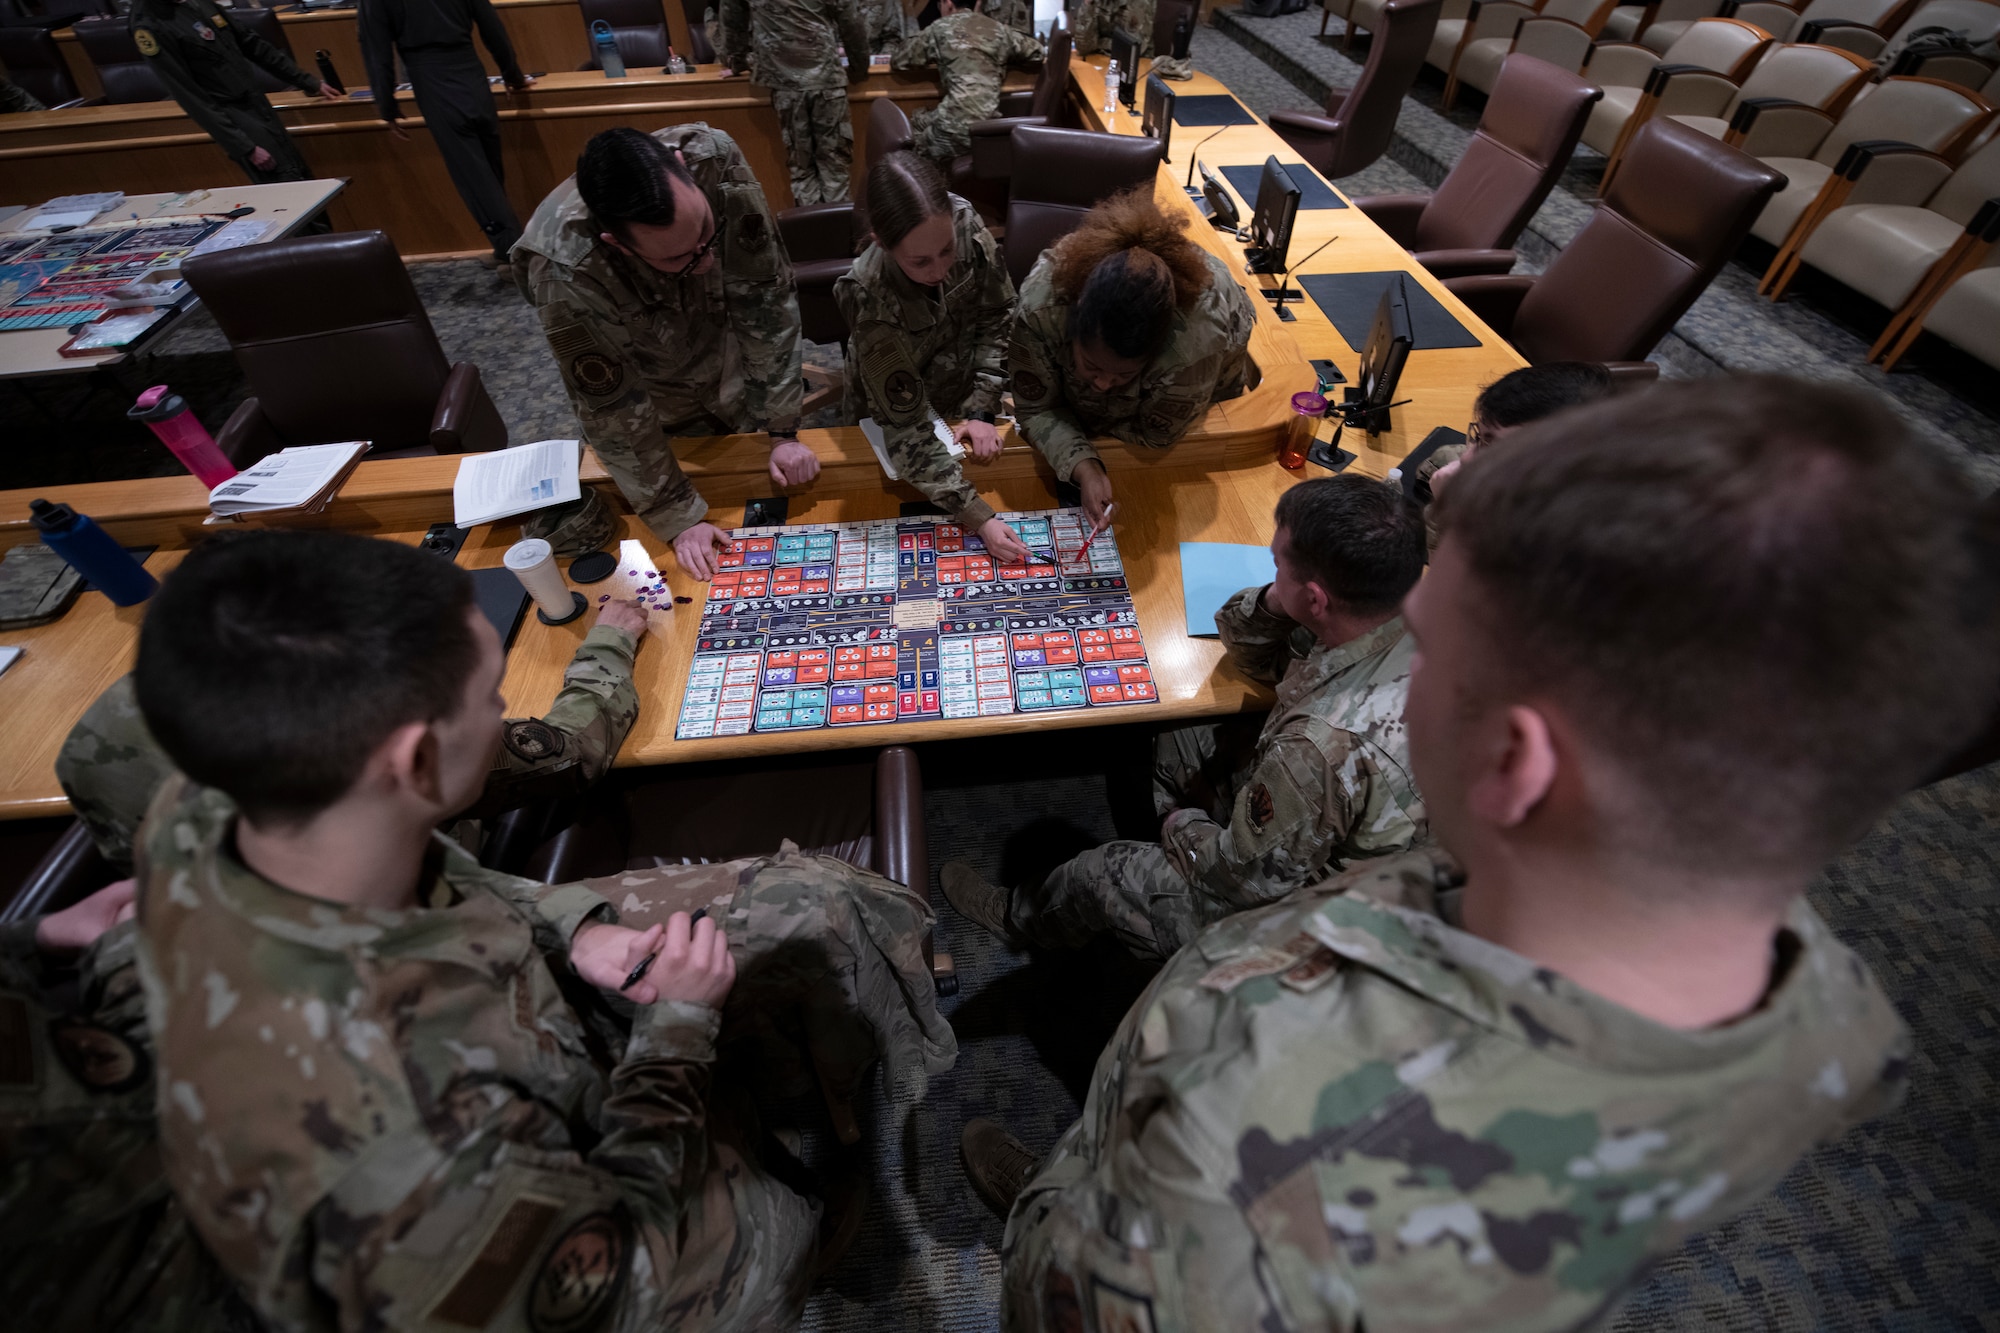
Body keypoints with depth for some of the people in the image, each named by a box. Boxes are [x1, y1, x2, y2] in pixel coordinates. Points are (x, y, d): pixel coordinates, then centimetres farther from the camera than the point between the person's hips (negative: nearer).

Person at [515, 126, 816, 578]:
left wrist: (783, 431, -24)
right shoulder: (564, 272, -37)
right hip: (665, 414, -2)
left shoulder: (715, 158, -31)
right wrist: (680, 518, -24)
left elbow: (768, 300, -25)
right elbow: (612, 410, -27)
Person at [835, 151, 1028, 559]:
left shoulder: (963, 221, -27)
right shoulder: (871, 297, -37)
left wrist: (981, 410, -21)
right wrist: (979, 517, -45)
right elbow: (907, 429, -37)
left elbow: (998, 314, -12)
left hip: (965, 391, 4)